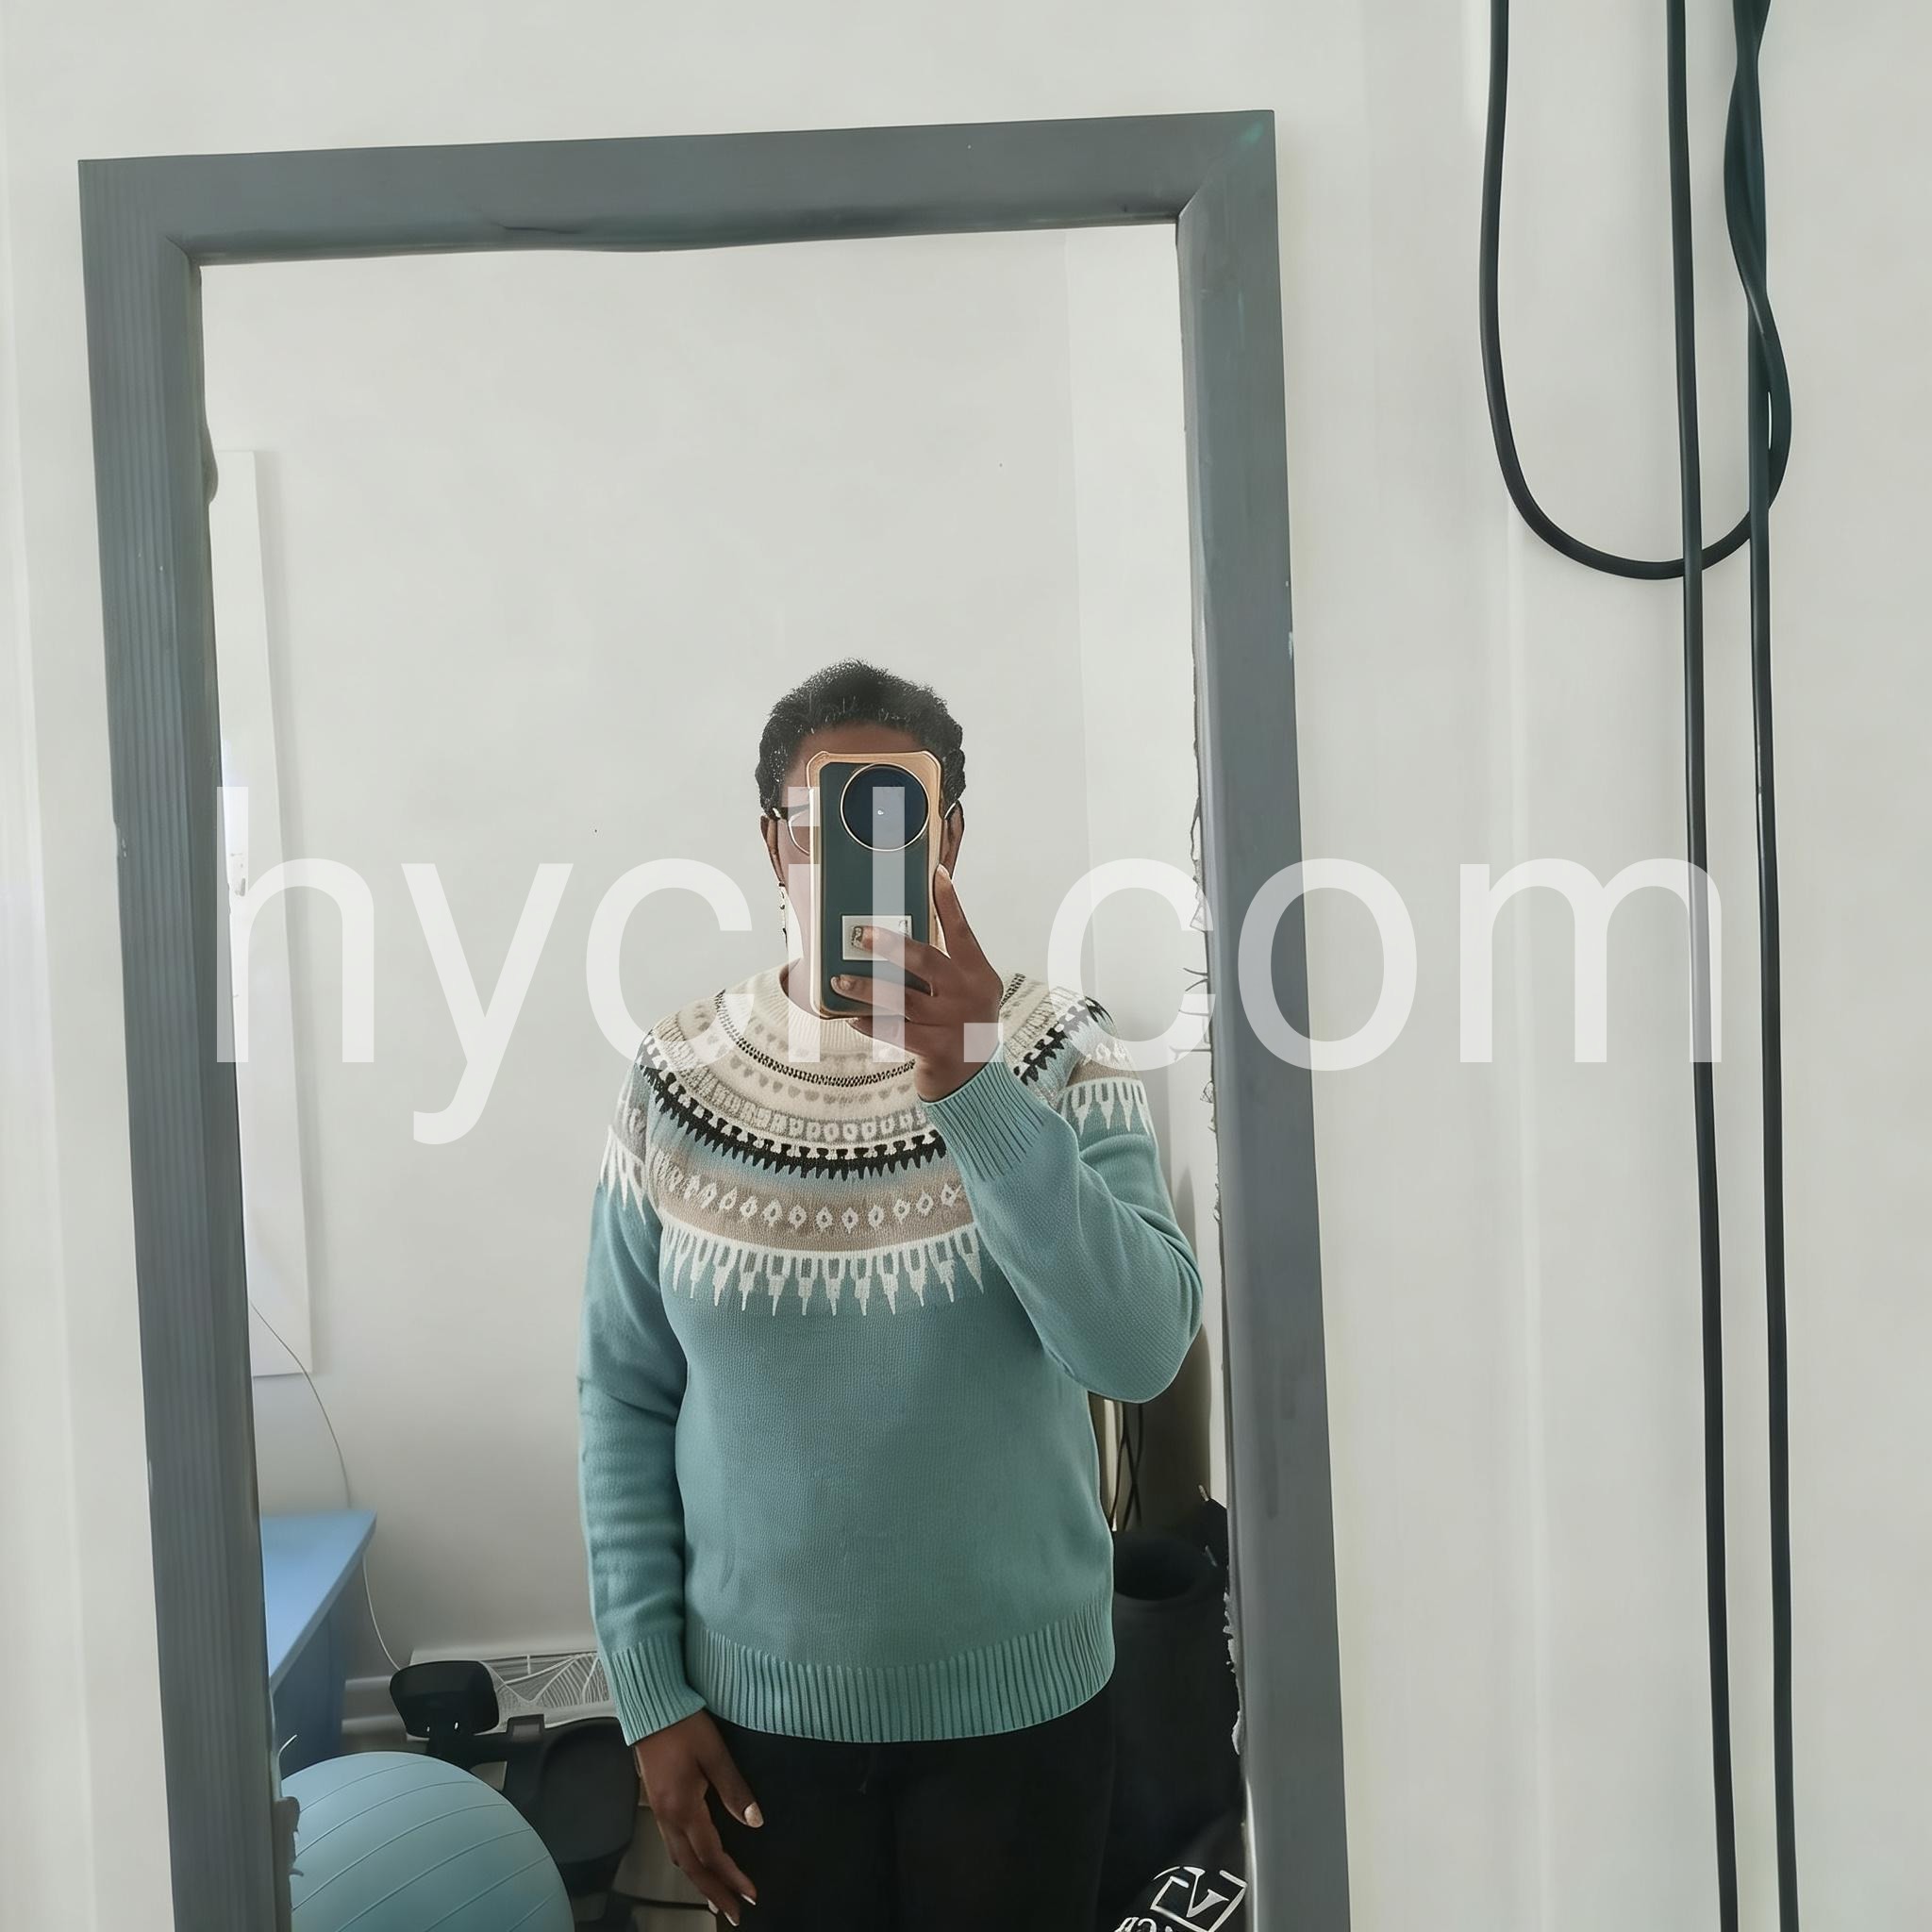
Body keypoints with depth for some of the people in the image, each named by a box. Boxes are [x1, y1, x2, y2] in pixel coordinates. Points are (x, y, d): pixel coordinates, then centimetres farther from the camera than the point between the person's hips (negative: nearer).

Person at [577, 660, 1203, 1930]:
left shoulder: (1056, 1056, -9)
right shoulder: (681, 1081, -6)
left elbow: (1142, 1350, -21)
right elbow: (626, 1402, -1)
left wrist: (971, 1086, -29)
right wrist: (650, 1691, -1)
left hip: (1017, 1699, 0)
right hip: (765, 1706, 1)